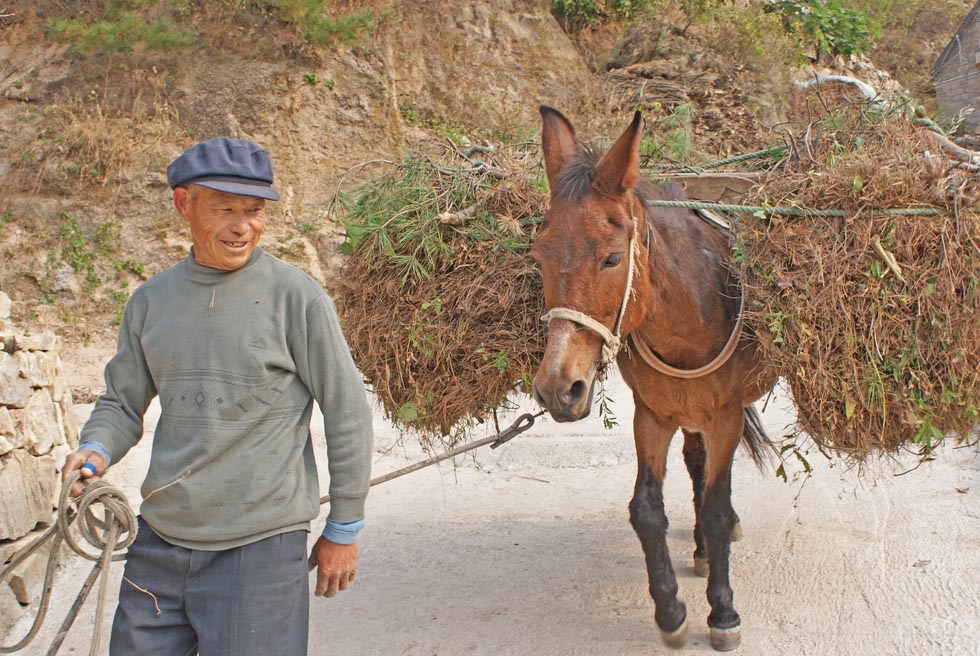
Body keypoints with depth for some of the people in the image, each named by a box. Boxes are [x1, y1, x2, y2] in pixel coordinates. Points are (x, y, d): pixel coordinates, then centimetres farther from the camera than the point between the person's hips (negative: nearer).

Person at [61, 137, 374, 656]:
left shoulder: (294, 296, -6)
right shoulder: (151, 300, 8)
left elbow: (347, 412, -3)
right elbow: (122, 402, 17)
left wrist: (343, 531, 0)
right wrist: (95, 449, -6)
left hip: (259, 549, -4)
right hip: (159, 541, 5)